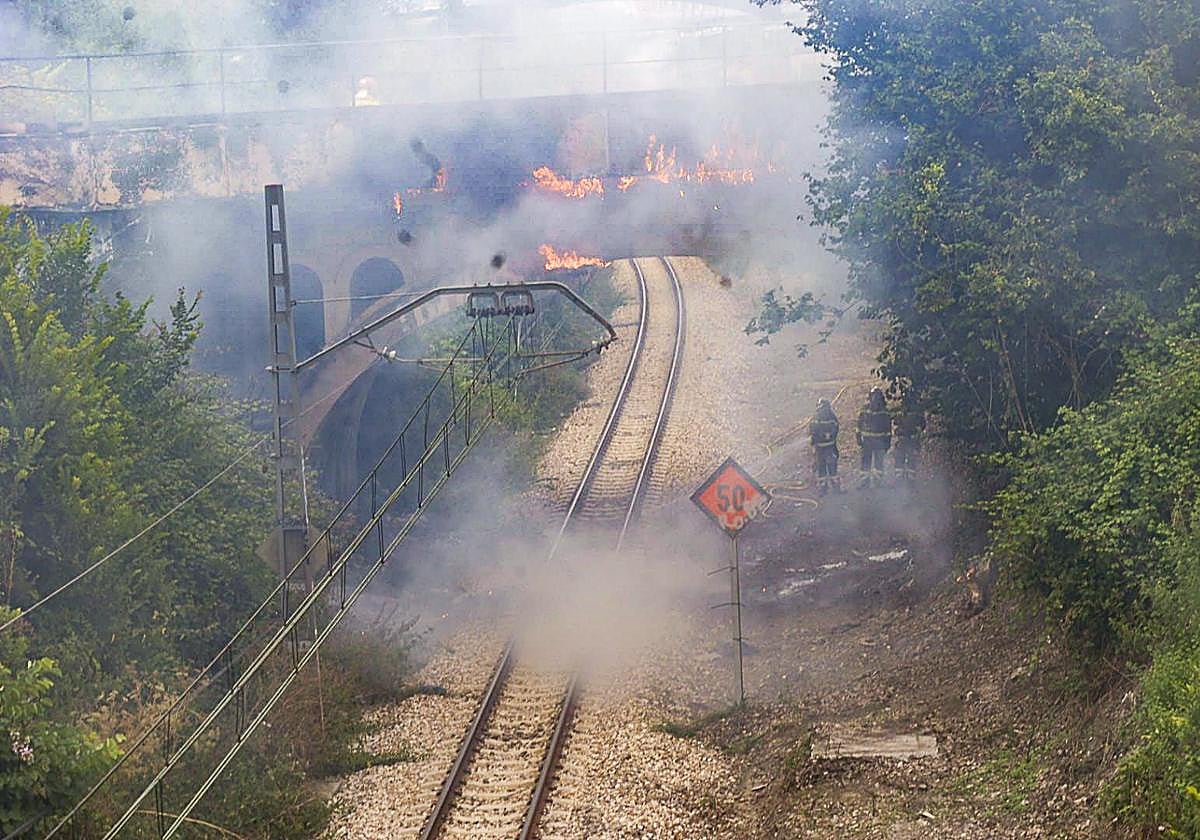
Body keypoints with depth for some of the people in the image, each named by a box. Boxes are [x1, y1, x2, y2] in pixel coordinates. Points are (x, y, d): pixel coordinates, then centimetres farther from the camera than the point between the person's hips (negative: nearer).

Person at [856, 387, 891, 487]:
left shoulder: (884, 412, 1)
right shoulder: (864, 410, 4)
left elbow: (888, 427, 4)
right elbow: (860, 425, 8)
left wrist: (888, 440, 1)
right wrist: (859, 437, 4)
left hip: (879, 440, -1)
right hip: (867, 440, 1)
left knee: (878, 462, 0)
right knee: (866, 461, 5)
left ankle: (878, 481, 8)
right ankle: (865, 481, 11)